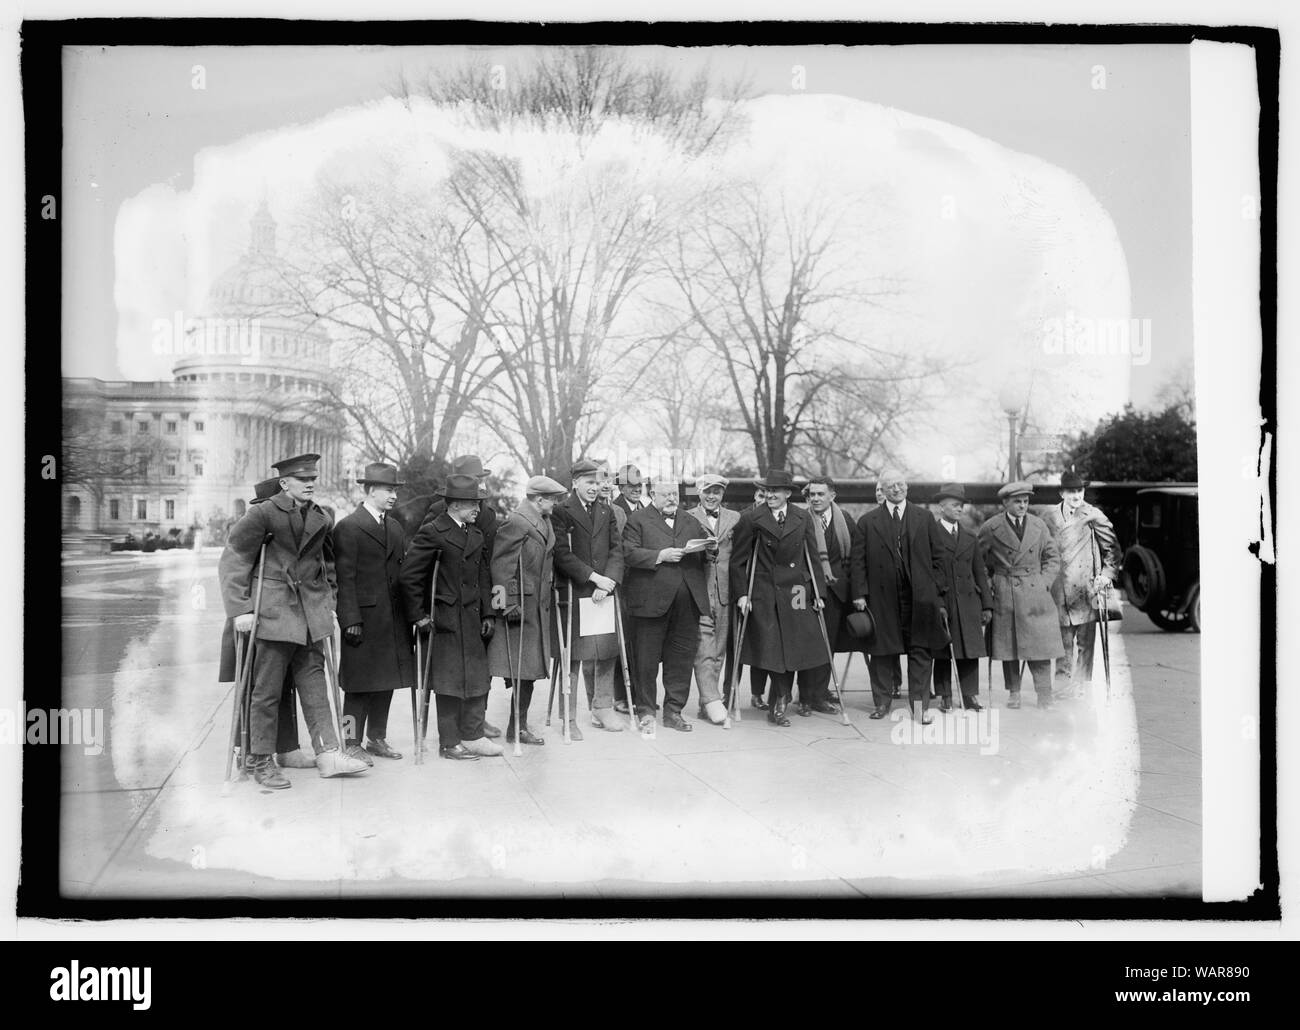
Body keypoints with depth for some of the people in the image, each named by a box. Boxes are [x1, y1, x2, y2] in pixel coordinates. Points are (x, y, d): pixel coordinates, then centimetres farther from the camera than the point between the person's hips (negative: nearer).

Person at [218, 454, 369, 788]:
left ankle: (328, 754, 9)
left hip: (312, 613, 5)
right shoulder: (263, 514, -9)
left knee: (314, 683, 7)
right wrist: (240, 609, -11)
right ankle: (260, 761, 11)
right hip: (273, 611, -5)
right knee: (267, 691, 1)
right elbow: (232, 561, -6)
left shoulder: (322, 518, 9)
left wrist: (329, 602, 18)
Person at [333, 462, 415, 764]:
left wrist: (408, 615, 9)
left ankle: (377, 738, 22)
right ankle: (352, 742, 5)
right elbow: (344, 578, -10)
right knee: (360, 684, -3)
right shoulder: (348, 527, -7)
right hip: (364, 618, -7)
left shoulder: (395, 527, 16)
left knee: (386, 682, 11)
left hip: (393, 619, 7)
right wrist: (351, 620, -16)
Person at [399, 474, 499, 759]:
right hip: (446, 620, -7)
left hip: (473, 620, 7)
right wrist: (419, 616, -11)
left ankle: (472, 736, 19)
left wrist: (488, 614, 10)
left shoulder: (476, 534, 14)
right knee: (450, 682, 0)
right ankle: (449, 742, 10)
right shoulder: (432, 532, -10)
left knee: (478, 679, 8)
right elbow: (409, 576, -11)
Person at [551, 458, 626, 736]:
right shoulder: (561, 512, -3)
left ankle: (602, 709, 19)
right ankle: (569, 718, 7)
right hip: (572, 593, -5)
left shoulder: (606, 512, 14)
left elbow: (616, 549, 7)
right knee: (572, 658, 0)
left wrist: (608, 582, -8)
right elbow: (562, 555, -11)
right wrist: (594, 577, -15)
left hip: (603, 593, 5)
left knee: (606, 654, 6)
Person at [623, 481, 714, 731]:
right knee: (647, 659, 2)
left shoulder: (690, 521, 20)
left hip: (688, 602, 4)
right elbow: (629, 553, -9)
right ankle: (646, 712, 14)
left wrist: (711, 549, -2)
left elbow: (702, 554, 20)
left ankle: (674, 711, 17)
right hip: (651, 600, -4)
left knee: (682, 658, 6)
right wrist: (661, 555, -18)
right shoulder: (638, 519, 3)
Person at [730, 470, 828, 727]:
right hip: (763, 595, -2)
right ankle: (779, 703, 10)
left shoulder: (804, 519, 8)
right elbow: (738, 561, 1)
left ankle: (777, 705, 17)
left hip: (794, 595, 2)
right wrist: (741, 594, -6)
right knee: (770, 650, -5)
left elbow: (813, 559, 11)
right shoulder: (751, 519, 0)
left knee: (792, 648, 2)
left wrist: (818, 592, 5)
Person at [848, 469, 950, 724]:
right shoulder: (867, 522, 6)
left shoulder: (925, 518, 9)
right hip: (882, 598, 0)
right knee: (883, 651, 6)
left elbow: (938, 556, 8)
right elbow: (858, 560, 4)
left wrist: (937, 592, 2)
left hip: (919, 597, 0)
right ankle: (883, 701, 17)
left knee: (920, 651, 0)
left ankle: (920, 705, 3)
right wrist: (860, 593, -4)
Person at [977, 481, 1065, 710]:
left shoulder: (1039, 525, 7)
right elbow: (979, 561, 9)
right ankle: (1014, 693, 14)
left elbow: (1052, 558, 14)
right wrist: (988, 586, 1)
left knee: (1040, 646, -3)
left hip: (1036, 593, 1)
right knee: (1007, 646, 3)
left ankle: (1044, 695, 2)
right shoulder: (991, 528, -1)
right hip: (1004, 595, -1)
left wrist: (1045, 582, 2)